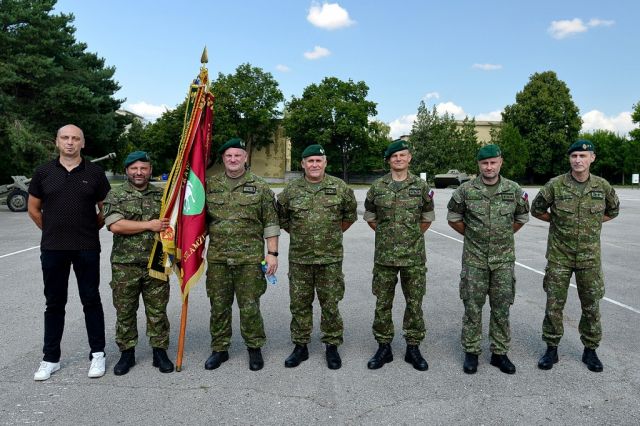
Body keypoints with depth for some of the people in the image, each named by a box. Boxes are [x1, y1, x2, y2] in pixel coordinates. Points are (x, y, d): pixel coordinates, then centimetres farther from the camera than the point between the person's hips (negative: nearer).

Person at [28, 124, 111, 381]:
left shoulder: (94, 173, 1)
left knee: (91, 301, 5)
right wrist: (53, 231, 11)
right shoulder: (44, 172, 5)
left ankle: (97, 354, 16)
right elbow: (33, 209, 12)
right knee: (54, 304, 10)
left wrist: (89, 231, 7)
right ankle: (50, 359, 22)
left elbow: (105, 209, 7)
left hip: (87, 249, -2)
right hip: (52, 249, 2)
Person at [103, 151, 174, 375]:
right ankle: (127, 353, 23)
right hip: (125, 265, -1)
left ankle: (160, 352, 19)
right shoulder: (116, 195, 0)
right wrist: (149, 225, -15)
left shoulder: (161, 195, 10)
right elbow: (115, 225, -14)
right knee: (125, 312, 8)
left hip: (156, 264, 2)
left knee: (157, 311, 7)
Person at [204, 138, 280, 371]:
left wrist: (272, 253, -4)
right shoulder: (210, 185, 7)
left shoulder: (260, 187, 1)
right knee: (219, 306, 11)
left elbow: (271, 223, 1)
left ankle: (254, 348, 23)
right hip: (217, 257, 3)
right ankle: (219, 349, 27)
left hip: (249, 258, -2)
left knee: (249, 306, 4)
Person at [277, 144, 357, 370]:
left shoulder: (340, 188, 0)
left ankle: (332, 346, 21)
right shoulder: (290, 190, 2)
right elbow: (282, 218, 15)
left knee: (330, 304, 6)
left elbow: (350, 215, 13)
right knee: (299, 304, 9)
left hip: (330, 258, -1)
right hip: (299, 258, 1)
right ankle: (300, 346, 23)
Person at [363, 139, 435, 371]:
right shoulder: (377, 186, 2)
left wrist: (414, 236, 10)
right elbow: (369, 216, 13)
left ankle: (413, 348, 21)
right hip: (384, 255, 1)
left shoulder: (421, 186, 1)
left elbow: (428, 217, 12)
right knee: (382, 303, 7)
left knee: (415, 302, 7)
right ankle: (384, 347, 20)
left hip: (414, 256, 0)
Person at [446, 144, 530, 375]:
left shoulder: (514, 190, 0)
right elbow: (453, 217, 7)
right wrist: (471, 234, 8)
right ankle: (471, 352, 17)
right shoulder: (466, 190, -5)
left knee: (501, 308, 8)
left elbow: (522, 217, 15)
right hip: (474, 259, -1)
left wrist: (505, 235, 14)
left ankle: (499, 353, 22)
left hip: (504, 258, 2)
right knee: (472, 306, 5)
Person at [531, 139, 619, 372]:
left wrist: (593, 222, 7)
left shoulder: (602, 186, -1)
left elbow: (613, 210, 17)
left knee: (591, 305, 10)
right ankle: (551, 349, 19)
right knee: (554, 304, 4)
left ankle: (590, 350, 27)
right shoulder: (555, 185, -7)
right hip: (559, 255, -1)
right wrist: (559, 221, 3)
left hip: (589, 256, 2)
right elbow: (537, 209, 6)